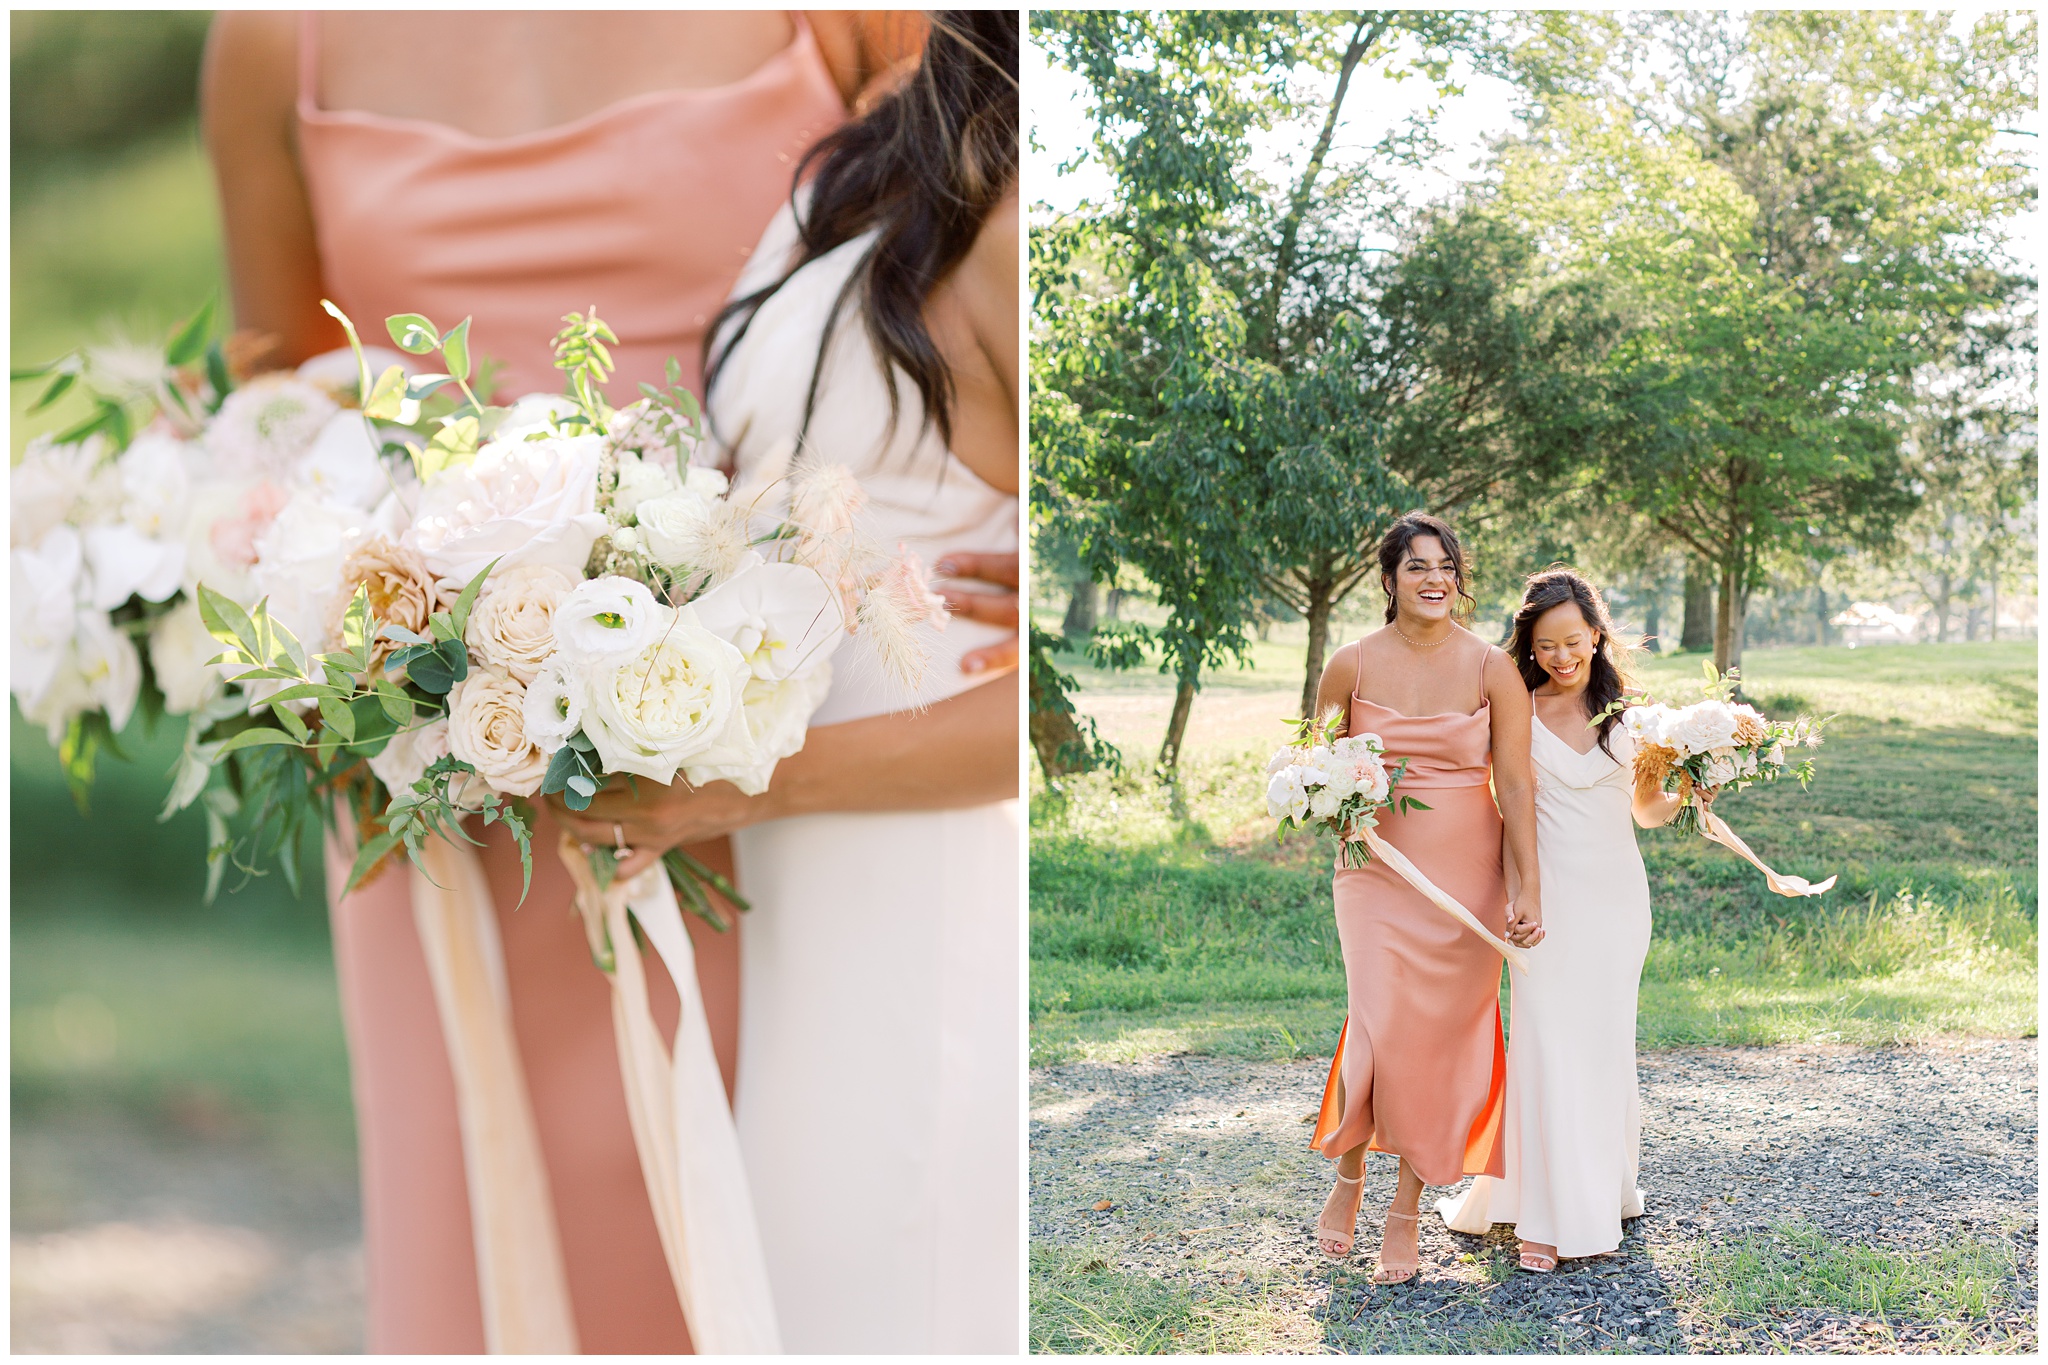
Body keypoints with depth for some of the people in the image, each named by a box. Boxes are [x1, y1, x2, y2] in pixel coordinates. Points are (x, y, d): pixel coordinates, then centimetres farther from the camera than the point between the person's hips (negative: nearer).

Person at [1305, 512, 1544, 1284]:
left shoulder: (1492, 670, -3)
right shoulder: (1351, 666, 0)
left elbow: (1516, 787, -4)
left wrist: (1529, 892, -10)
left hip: (1468, 878, 0)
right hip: (1378, 871, 0)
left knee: (1442, 1040, 4)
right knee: (1379, 1032, -9)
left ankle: (1407, 1210, 21)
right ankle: (1349, 1173, 20)